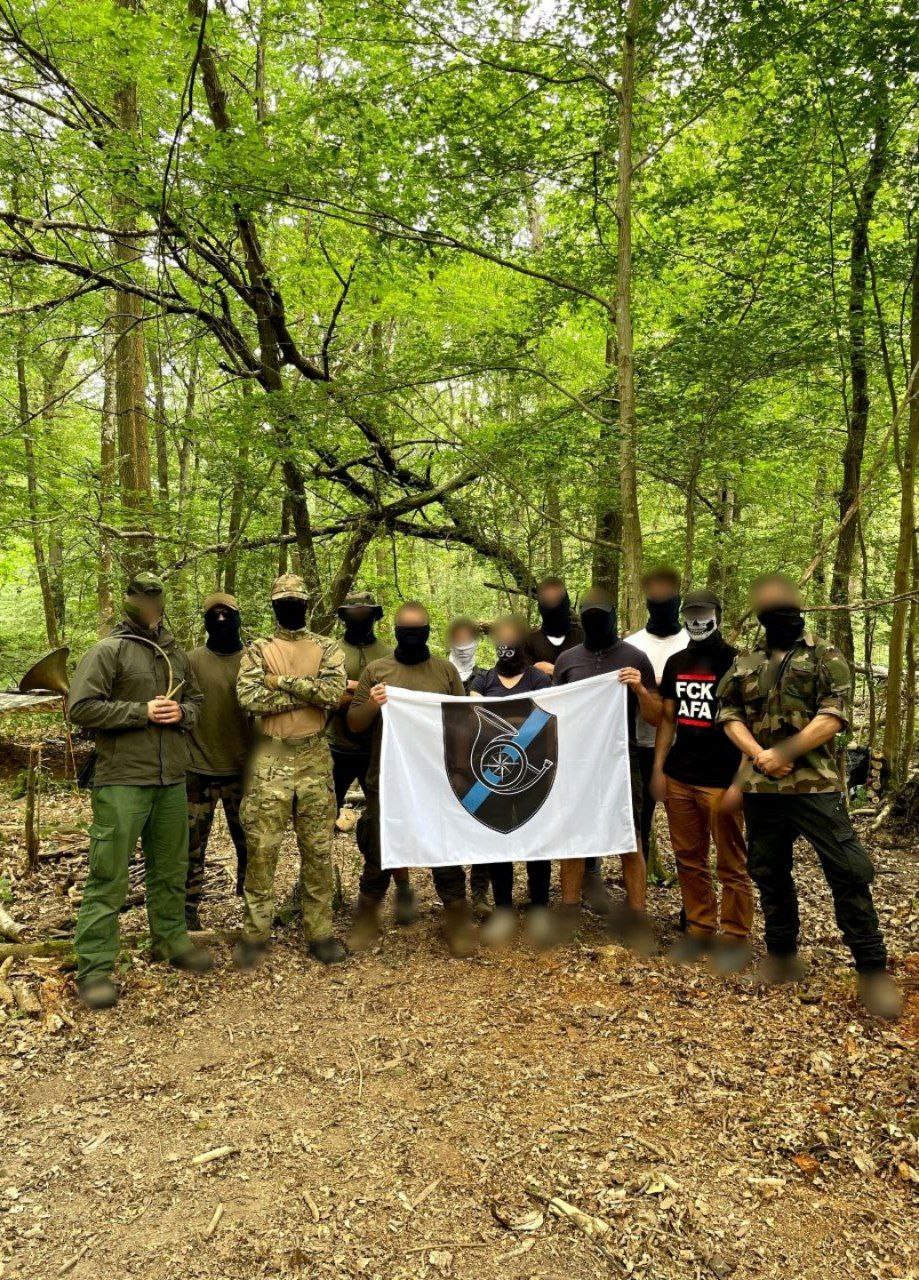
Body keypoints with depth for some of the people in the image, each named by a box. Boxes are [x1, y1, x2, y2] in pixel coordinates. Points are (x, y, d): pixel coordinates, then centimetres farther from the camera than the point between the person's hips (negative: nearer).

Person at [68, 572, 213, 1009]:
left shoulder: (176, 654, 12)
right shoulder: (108, 651, -6)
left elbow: (196, 698, 20)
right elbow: (81, 707, -12)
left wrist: (181, 713, -3)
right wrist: (142, 712, -17)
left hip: (171, 778, 6)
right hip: (122, 780, -6)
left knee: (171, 867, 17)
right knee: (108, 875, -3)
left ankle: (170, 938, 33)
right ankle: (94, 966, 6)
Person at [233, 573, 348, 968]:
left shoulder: (327, 649, 6)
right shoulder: (257, 651, 4)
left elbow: (334, 689, -15)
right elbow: (249, 698, -14)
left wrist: (281, 680, -13)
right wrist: (310, 692, -15)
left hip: (315, 758, 1)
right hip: (270, 758, 0)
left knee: (317, 849, 7)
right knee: (261, 848, 3)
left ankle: (319, 932, 19)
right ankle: (254, 933, 17)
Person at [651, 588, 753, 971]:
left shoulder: (736, 662, -5)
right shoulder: (676, 662, 11)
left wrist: (743, 778, -13)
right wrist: (658, 768, 9)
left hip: (722, 781, -5)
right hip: (679, 778, 5)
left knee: (731, 865, 3)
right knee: (689, 860, 12)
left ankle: (736, 938, 14)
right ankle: (700, 929, 23)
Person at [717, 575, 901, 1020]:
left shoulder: (825, 657, 0)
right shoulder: (744, 664, 11)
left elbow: (833, 717, -10)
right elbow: (728, 714, 7)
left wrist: (780, 753, -14)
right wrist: (757, 754, -11)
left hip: (815, 784, -4)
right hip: (759, 788, 4)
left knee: (847, 871, -7)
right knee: (770, 873, 13)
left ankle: (872, 969, 7)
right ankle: (782, 955, 29)